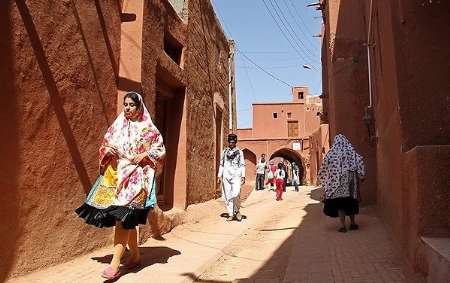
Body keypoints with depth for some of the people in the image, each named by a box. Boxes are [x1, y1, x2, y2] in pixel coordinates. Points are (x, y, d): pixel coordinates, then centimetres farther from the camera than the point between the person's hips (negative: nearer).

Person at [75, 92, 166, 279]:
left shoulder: (148, 128, 2)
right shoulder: (117, 125, 14)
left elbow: (160, 149, 3)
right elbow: (105, 145, 18)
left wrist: (143, 155, -12)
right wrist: (108, 150, -4)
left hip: (135, 176, -5)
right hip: (116, 174, 5)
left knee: (123, 217, -14)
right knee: (128, 218, 9)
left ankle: (115, 264, -12)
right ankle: (135, 255, 24)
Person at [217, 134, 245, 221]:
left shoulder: (239, 152, 6)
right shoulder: (224, 152, 12)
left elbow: (242, 165, 4)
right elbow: (221, 164, 14)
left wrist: (243, 176, -6)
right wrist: (219, 176, 7)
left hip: (236, 176, -3)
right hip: (226, 176, 3)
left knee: (235, 194, -18)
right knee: (227, 196, 2)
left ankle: (237, 211, 5)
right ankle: (231, 214, 13)